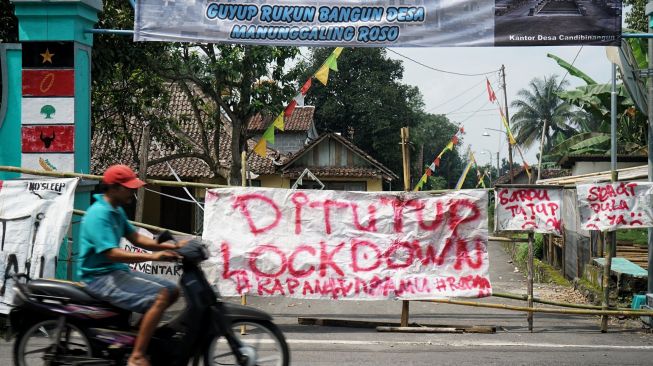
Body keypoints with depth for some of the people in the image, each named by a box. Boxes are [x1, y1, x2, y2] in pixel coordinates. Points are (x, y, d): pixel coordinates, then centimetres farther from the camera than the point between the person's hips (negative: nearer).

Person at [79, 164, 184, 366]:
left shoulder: (117, 211, 13)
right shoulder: (99, 214, -19)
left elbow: (135, 238, 11)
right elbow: (112, 253, -27)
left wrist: (171, 247, -1)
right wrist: (152, 256, -33)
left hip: (117, 271, 10)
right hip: (101, 277, -10)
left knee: (172, 290, 9)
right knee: (160, 297, -25)